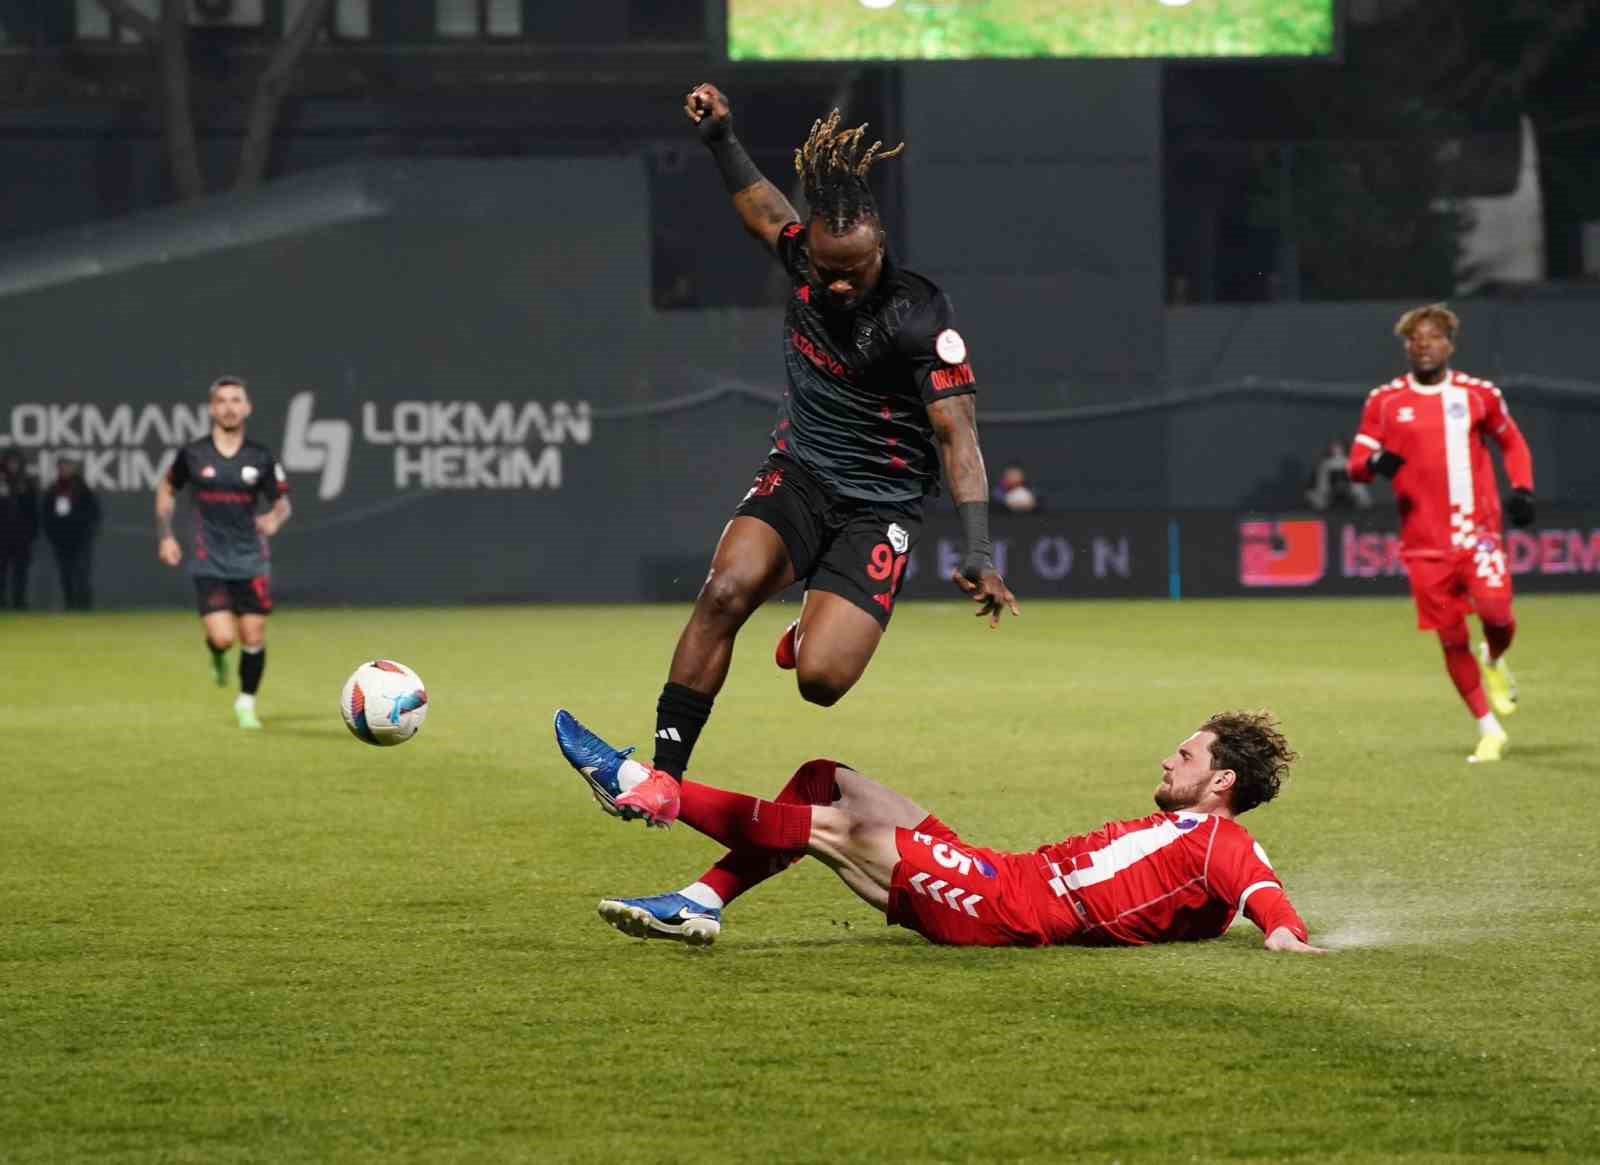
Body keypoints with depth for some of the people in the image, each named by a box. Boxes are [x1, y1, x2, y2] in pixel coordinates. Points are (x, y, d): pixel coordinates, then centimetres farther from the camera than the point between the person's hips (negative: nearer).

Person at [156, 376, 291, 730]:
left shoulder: (261, 458, -1)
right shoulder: (193, 454, -2)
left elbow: (282, 502, 7)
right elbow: (166, 489, 14)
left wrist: (275, 519, -16)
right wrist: (165, 536, 6)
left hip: (251, 562, 1)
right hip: (209, 564, -1)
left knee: (253, 637, 0)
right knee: (223, 637, -14)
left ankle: (247, 703, 21)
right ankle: (218, 657, 24)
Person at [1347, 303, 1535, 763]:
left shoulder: (1478, 394, 4)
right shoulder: (1384, 401, 4)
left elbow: (1512, 442, 19)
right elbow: (1356, 464, 5)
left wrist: (1522, 489, 3)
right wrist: (1375, 462, -19)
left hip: (1478, 530, -1)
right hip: (1425, 540, 1)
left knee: (1495, 610, -21)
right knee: (1452, 638, 1)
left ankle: (1494, 661, 16)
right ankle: (1489, 730, 16)